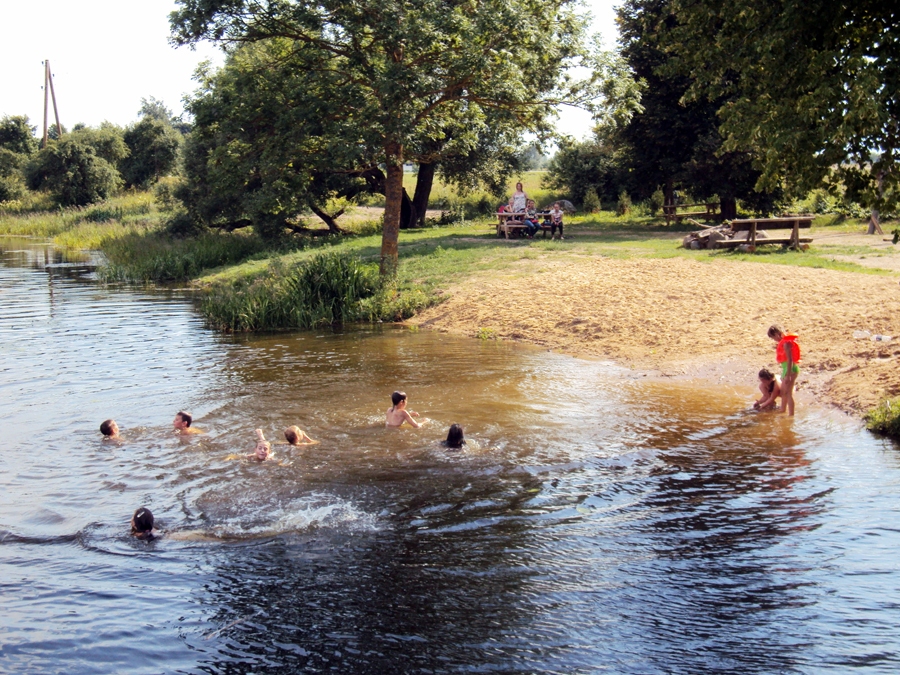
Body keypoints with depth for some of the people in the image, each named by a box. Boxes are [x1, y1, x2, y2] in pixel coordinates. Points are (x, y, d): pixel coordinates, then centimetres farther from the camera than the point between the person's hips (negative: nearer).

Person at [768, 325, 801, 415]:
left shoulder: (786, 343, -21)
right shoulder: (784, 341, 9)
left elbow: (789, 360, -24)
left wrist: (788, 375, -24)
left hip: (790, 369, -11)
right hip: (786, 369, 11)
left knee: (788, 393, -6)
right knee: (783, 392, 25)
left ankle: (791, 415, -2)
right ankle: (782, 410, 41)